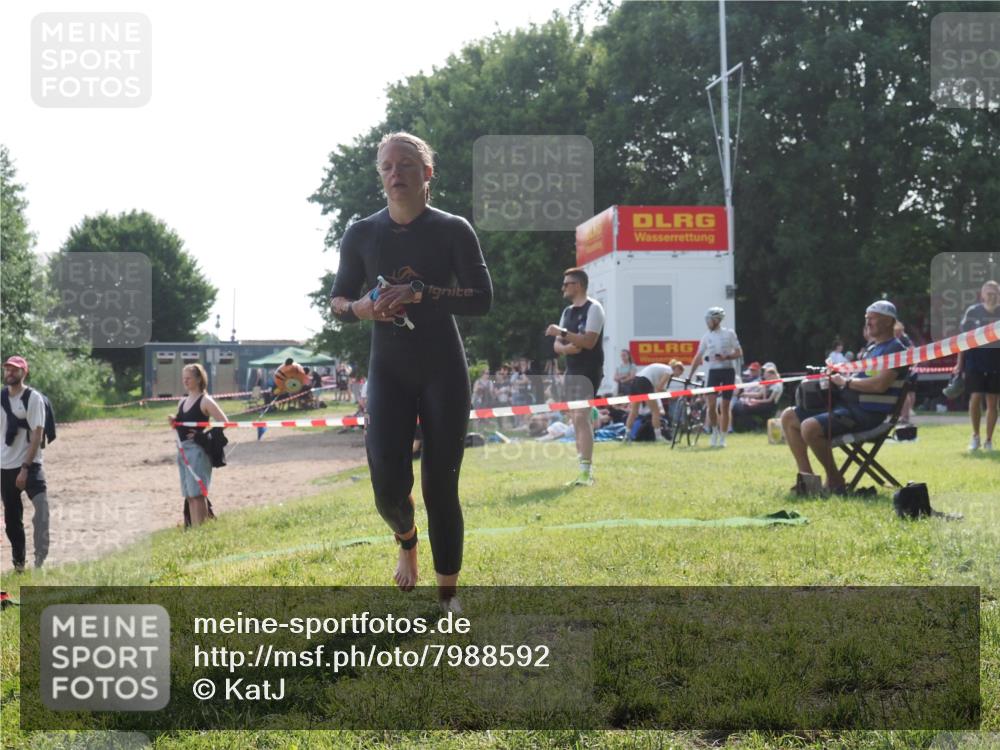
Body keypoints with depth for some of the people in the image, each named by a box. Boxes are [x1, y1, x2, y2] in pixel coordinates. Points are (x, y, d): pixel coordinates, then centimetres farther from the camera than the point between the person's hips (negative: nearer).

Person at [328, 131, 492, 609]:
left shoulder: (453, 230, -3)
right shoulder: (361, 235, 4)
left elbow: (482, 299, -10)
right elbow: (338, 300, 12)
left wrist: (420, 293, -22)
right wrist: (360, 309, -12)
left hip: (443, 371, -1)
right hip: (389, 371, 2)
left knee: (440, 487, -1)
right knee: (388, 484, -12)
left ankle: (447, 597, 11)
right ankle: (406, 539, 24)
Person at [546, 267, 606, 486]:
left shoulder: (593, 308, -7)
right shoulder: (567, 312, 17)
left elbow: (589, 341, -18)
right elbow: (556, 345, 14)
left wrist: (562, 332, -20)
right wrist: (566, 347, -8)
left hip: (588, 371, -9)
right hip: (571, 371, 9)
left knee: (581, 417, -18)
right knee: (576, 420, 8)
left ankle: (587, 471, -21)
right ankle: (583, 471, 12)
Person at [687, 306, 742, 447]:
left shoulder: (729, 333, 0)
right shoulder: (706, 337, 7)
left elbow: (739, 353, 0)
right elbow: (698, 357, 9)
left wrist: (726, 357, -17)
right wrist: (689, 376, 5)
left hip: (728, 371, -2)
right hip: (713, 371, 2)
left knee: (725, 406, 0)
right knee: (711, 404, -13)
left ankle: (722, 439, 8)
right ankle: (715, 431, 10)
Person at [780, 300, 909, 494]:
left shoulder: (894, 349, -8)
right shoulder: (872, 348, 23)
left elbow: (880, 384, -22)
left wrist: (846, 381, -12)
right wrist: (835, 379, 6)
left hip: (867, 412, -10)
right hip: (846, 403, 10)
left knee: (810, 427, -30)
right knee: (789, 417, 6)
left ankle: (834, 479, -12)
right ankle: (807, 476, 3)